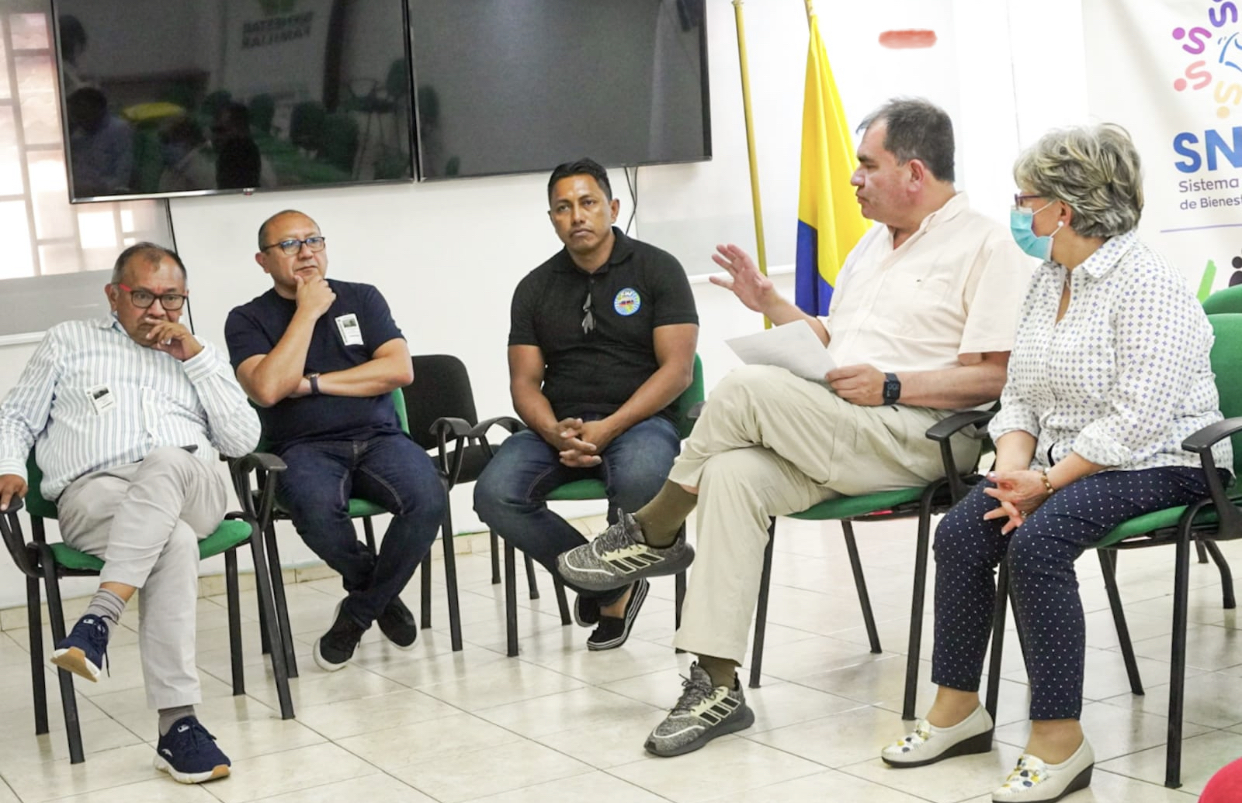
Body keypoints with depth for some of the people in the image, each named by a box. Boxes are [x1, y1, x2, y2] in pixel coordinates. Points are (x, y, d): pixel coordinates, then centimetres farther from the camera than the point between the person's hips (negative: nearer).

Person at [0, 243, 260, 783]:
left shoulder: (197, 355, 26)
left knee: (165, 462, -38)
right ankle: (178, 723, -43)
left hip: (190, 491, 2)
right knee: (175, 542, -36)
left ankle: (99, 619, -44)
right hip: (92, 493, -1)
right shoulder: (69, 342, 24)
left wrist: (197, 357, 6)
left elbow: (243, 440, 13)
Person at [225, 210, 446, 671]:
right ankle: (381, 593, -4)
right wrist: (308, 312, -6)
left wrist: (314, 383, -6)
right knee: (317, 509, -37)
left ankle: (359, 610, -5)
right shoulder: (248, 320, 6)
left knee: (427, 499, -30)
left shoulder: (362, 298, 14)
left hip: (378, 438, 2)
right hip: (304, 448, -2)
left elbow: (400, 370, 0)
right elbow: (268, 389, -12)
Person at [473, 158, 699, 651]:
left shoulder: (657, 269, 3)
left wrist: (608, 428, -18)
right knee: (495, 495, -25)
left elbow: (677, 369, -6)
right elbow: (524, 383, 9)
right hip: (558, 426, 4)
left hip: (638, 421, -3)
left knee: (640, 481, -38)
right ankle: (609, 588, -6)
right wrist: (556, 433, -14)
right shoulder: (535, 288, 14)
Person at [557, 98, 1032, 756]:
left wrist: (892, 386, -18)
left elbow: (995, 375, -12)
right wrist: (771, 304, 16)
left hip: (913, 437, -8)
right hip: (835, 436, 8)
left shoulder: (985, 247, -2)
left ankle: (653, 534, -2)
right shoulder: (873, 245, 27)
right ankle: (717, 685, -27)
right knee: (733, 474, -24)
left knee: (746, 388, -25)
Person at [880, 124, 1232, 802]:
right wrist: (1014, 471, -8)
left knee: (1037, 539, -31)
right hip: (1063, 462, 8)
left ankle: (1059, 740, -23)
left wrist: (1047, 481, -22)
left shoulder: (1147, 286, -16)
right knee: (960, 533, -13)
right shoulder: (1047, 282, 12)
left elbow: (1136, 422, -23)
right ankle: (957, 709, 0)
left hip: (1157, 465, -8)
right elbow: (1018, 399, 11)